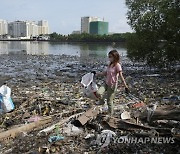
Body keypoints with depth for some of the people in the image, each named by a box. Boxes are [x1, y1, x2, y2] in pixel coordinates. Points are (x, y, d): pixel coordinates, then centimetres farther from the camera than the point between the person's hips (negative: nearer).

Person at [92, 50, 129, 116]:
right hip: (106, 83, 6)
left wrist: (126, 86, -15)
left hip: (112, 85, -6)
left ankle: (110, 114, 26)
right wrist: (96, 73, 10)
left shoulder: (117, 65, -16)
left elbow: (121, 76, -15)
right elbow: (105, 73, 14)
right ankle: (102, 101, 14)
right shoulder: (110, 64, 7)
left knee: (109, 101, 4)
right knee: (99, 92, -19)